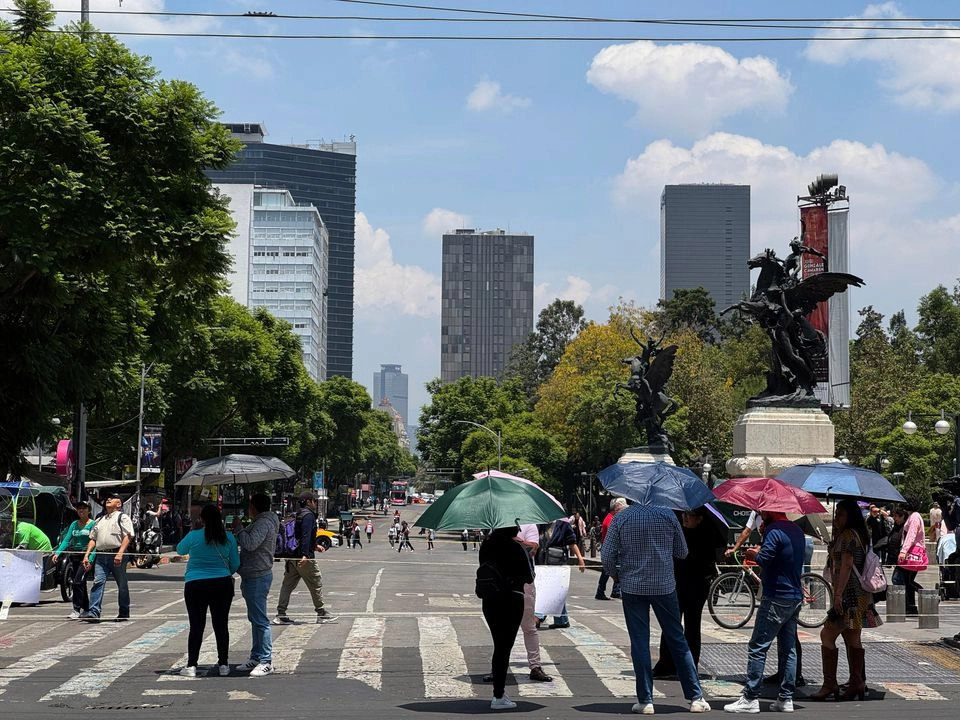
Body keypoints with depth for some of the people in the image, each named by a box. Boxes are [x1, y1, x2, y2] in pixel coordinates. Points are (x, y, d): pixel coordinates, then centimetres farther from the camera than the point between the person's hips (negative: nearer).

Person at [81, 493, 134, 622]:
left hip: (117, 555, -5)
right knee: (98, 582, -10)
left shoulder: (123, 517, 3)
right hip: (101, 556, 5)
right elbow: (93, 539, 22)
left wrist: (120, 553, -20)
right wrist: (87, 555, 9)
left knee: (122, 585, 4)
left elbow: (128, 536, -9)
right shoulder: (100, 520, 23)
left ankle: (124, 613, 13)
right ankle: (94, 612, -18)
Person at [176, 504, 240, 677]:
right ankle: (223, 664, 13)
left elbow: (180, 550, 11)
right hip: (222, 585, 2)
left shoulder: (194, 536, -8)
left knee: (196, 626, 2)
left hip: (195, 586, -2)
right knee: (221, 625, 9)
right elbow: (235, 564, 5)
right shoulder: (228, 538, -2)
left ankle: (191, 666, 3)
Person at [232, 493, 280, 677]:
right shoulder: (260, 522, 18)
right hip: (253, 577, 11)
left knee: (260, 620, -10)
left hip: (258, 577, -11)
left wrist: (238, 529, -16)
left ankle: (266, 662, -9)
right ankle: (256, 657, 23)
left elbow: (250, 543, -28)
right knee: (255, 619, 16)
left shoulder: (264, 523, -16)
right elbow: (247, 542, 25)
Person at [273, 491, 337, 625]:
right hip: (304, 557, -9)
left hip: (292, 556, 9)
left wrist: (314, 546, 36)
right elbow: (306, 536, -23)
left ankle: (281, 614, 6)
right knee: (316, 583, 2)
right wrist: (305, 554, -30)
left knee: (288, 584, 8)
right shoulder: (308, 515, -11)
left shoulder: (298, 515, 18)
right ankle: (321, 613, 7)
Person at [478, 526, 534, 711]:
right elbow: (529, 577, -7)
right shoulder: (515, 548, -14)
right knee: (504, 648, -1)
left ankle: (498, 693, 20)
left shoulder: (486, 545, 4)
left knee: (499, 646, 16)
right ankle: (498, 697, 0)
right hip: (511, 600, -6)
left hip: (489, 600, 6)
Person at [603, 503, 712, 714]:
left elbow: (607, 556, -7)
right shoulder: (668, 515, -4)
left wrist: (615, 574, 12)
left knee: (639, 643, 4)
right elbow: (682, 552, 4)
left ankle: (645, 701, 3)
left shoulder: (621, 518, -6)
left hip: (632, 587, -1)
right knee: (677, 641, 9)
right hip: (664, 586, 1)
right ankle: (696, 697, 10)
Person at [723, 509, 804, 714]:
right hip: (795, 597, 9)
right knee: (788, 649, 11)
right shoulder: (797, 531, 14)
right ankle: (786, 698, 13)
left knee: (757, 648, -6)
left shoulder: (774, 530, -14)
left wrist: (752, 554, -4)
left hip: (776, 599, -9)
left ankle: (750, 698, -7)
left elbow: (764, 559, -24)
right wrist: (760, 553, 15)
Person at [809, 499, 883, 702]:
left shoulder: (847, 535, -12)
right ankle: (857, 683, 14)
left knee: (827, 635, -10)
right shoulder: (858, 535, 19)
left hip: (850, 594, -11)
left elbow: (846, 565, -21)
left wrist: (838, 594, -25)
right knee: (852, 638, 12)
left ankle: (829, 684, -10)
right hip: (859, 595, 11)